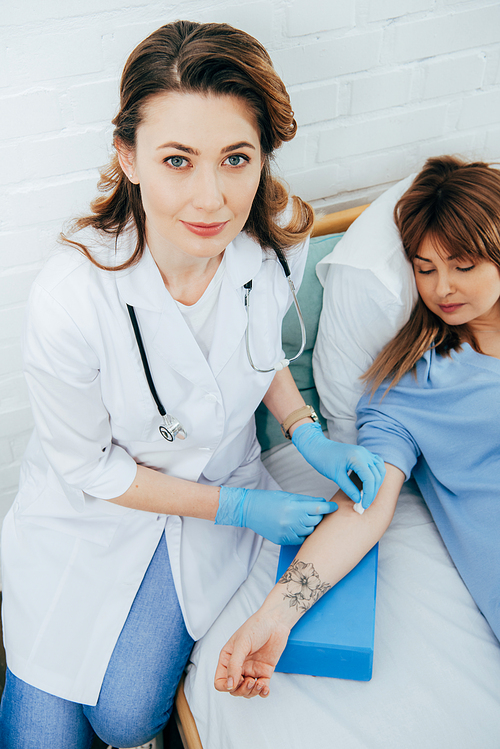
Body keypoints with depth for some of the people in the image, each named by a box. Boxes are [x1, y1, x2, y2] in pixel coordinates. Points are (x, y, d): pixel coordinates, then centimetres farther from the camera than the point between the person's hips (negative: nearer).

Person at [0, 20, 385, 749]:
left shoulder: (277, 239, -20)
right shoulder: (70, 300, -33)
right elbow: (91, 468, -17)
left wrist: (308, 433, -11)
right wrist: (241, 509, -16)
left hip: (219, 483, 3)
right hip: (92, 505, -2)